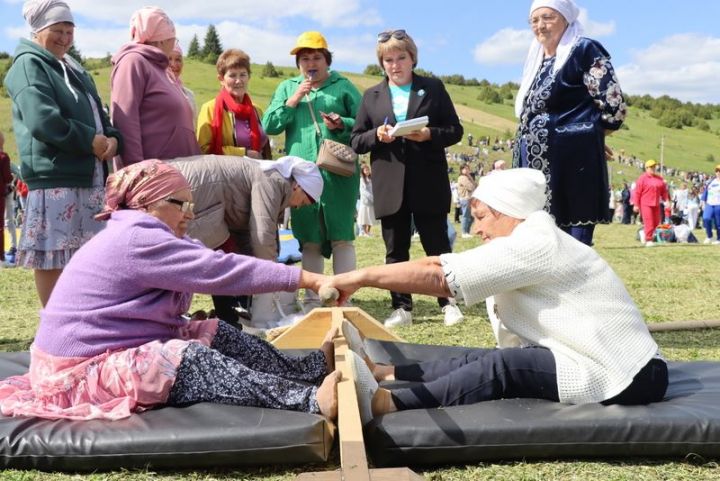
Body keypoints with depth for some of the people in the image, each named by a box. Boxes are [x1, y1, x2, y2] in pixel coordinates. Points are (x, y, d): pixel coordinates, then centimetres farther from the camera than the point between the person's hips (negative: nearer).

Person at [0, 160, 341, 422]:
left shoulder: (145, 236, 11)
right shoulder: (136, 240, -23)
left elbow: (211, 266, 4)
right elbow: (219, 271, -26)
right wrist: (310, 280, -25)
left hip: (119, 348, 10)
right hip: (85, 366, -10)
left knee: (217, 334, 0)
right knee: (191, 359, -26)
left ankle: (308, 371, -3)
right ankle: (311, 399, -34)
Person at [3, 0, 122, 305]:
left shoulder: (75, 70, 23)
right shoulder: (28, 65, -4)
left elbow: (97, 114, 19)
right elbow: (42, 120, -19)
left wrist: (112, 138, -3)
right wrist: (90, 141, -14)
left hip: (89, 177, 8)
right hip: (53, 178, -8)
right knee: (52, 255, -4)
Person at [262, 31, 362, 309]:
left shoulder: (342, 86, 10)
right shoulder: (287, 88, 17)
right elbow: (269, 126, 7)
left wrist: (343, 124, -13)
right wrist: (293, 100, -3)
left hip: (338, 174, -2)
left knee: (342, 237, -3)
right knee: (309, 241, 7)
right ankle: (312, 301, 15)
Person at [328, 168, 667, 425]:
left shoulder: (536, 244, -17)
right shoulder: (533, 245, 15)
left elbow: (440, 277, -20)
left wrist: (360, 277, -16)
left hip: (625, 375, -9)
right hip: (609, 363, 9)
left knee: (504, 367, -22)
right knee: (485, 360, -4)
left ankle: (386, 402, -27)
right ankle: (386, 372, -3)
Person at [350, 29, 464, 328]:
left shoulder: (433, 88, 7)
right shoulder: (371, 96, 12)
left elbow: (455, 131, 3)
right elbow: (356, 141, 9)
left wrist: (429, 134, -16)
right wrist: (376, 135, -11)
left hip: (429, 184, -2)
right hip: (390, 187, 2)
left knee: (437, 246, 3)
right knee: (395, 250, 7)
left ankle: (449, 303, 15)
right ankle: (402, 308, 15)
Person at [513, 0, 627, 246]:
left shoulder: (584, 50, -5)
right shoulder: (536, 60, 17)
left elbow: (614, 106, -10)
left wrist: (586, 135, 2)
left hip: (573, 161, -8)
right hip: (538, 164, 8)